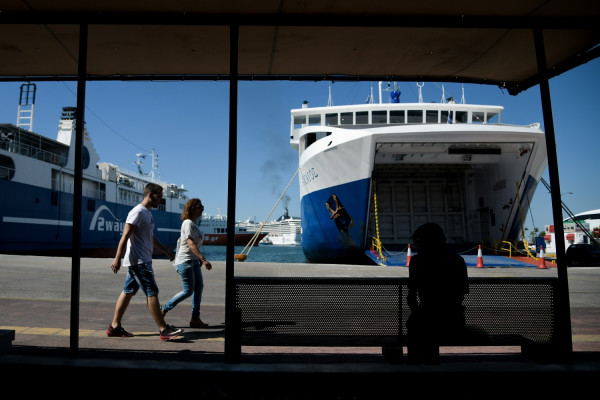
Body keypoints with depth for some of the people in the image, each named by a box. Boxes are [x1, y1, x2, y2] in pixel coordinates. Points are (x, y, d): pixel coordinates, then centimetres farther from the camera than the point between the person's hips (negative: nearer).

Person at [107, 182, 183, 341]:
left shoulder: (147, 213, 17)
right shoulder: (138, 212, -14)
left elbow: (151, 238, 27)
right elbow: (125, 236, -19)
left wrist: (166, 251, 29)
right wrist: (117, 259, -21)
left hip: (141, 261, 10)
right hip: (139, 261, -10)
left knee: (128, 292, 13)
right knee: (152, 293, -8)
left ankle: (114, 327, 21)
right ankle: (164, 330, -4)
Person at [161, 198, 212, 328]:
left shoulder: (193, 224, 14)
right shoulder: (188, 223, -15)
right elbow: (191, 244, -25)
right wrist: (203, 259, -32)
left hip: (194, 261, 10)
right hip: (185, 261, -10)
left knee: (199, 288, 6)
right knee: (188, 291, -5)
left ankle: (195, 319, 11)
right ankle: (163, 310, 11)